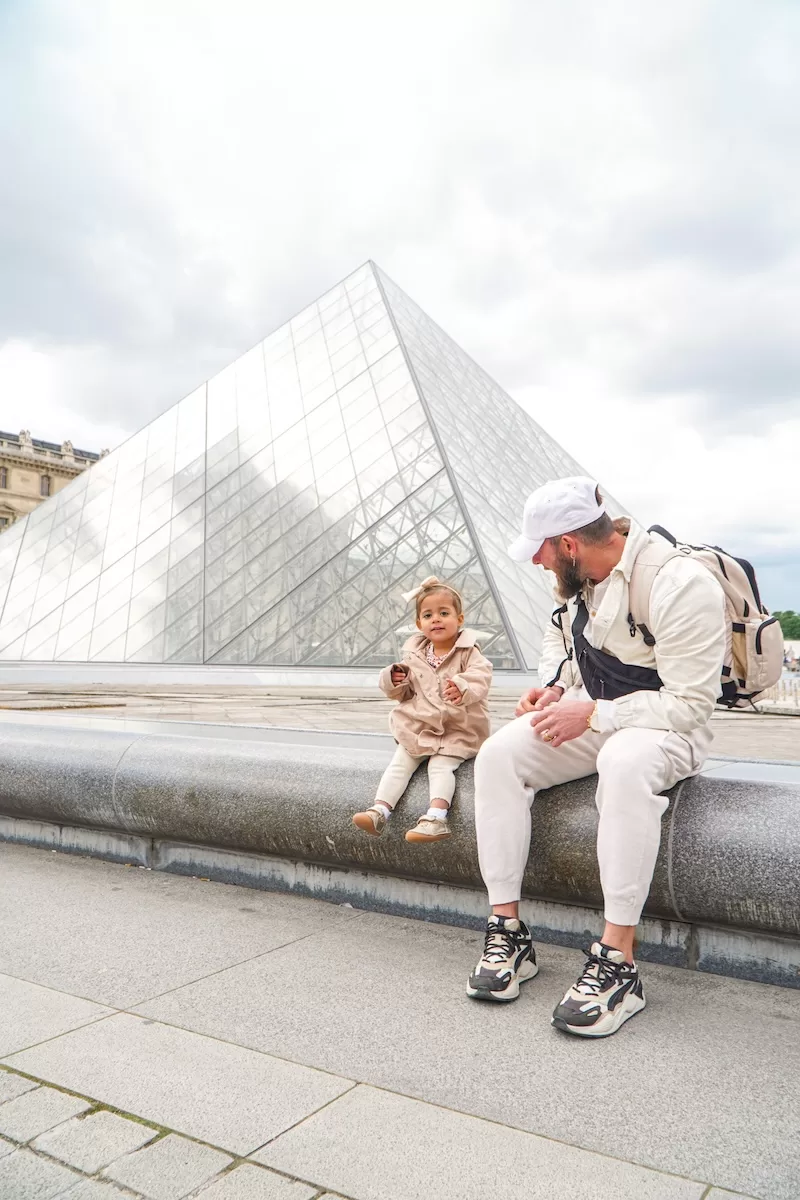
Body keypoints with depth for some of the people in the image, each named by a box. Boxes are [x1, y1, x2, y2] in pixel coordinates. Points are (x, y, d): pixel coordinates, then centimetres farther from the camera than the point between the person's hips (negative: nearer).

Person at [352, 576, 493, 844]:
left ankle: (436, 817, -32)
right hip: (418, 726, 5)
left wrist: (463, 687, -46)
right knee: (400, 762, -8)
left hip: (457, 729, -5)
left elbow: (481, 676, -24)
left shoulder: (468, 652, -5)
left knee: (441, 764, -22)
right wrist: (394, 681, -7)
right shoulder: (413, 654, 9)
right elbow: (403, 693, 17)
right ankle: (380, 811, -14)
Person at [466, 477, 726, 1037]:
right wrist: (554, 686, 3)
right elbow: (561, 632, 22)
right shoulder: (576, 575, 0)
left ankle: (619, 962, -30)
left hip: (668, 726, -7)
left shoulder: (680, 584, -23)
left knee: (625, 763, -41)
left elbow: (689, 704, -23)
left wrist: (593, 714, -25)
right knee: (498, 754, -16)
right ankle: (509, 933, -11)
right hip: (590, 716, 7)